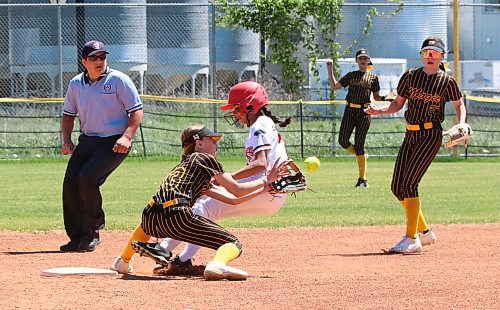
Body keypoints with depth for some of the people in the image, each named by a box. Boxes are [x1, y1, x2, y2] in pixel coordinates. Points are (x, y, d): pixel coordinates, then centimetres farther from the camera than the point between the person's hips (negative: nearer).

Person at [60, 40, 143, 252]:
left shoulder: (118, 80, -8)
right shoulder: (76, 84, 8)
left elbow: (136, 110, -8)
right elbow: (68, 114, 20)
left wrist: (127, 137, -20)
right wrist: (66, 140, 5)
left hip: (114, 143, -6)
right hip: (87, 140, 6)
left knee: (87, 178, -24)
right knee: (70, 183, -6)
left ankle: (94, 229, -2)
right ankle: (77, 238, 3)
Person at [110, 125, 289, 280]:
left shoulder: (184, 164, 35)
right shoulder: (205, 159, 12)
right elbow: (237, 190, 10)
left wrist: (265, 189, 37)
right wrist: (265, 180, 21)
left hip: (150, 219, 8)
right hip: (176, 217, -8)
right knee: (234, 244, -5)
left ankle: (123, 261, 43)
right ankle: (218, 264, -37)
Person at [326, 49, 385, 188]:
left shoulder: (373, 77, 8)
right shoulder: (351, 75, 13)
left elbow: (376, 97, 13)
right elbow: (333, 86, 11)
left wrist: (385, 98, -8)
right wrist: (330, 70, 4)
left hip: (364, 113, -3)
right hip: (350, 111, 3)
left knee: (359, 145, -5)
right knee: (343, 141, -10)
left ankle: (362, 179, 2)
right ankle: (362, 156, 19)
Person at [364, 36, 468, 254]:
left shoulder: (447, 81, -1)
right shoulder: (410, 76, 8)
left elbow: (459, 105, 12)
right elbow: (398, 104, 13)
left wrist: (461, 125, -5)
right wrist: (380, 110, -6)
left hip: (431, 136, -6)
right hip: (410, 136, 6)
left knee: (408, 184, -17)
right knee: (397, 187, 3)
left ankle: (412, 239, -13)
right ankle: (425, 232, 19)